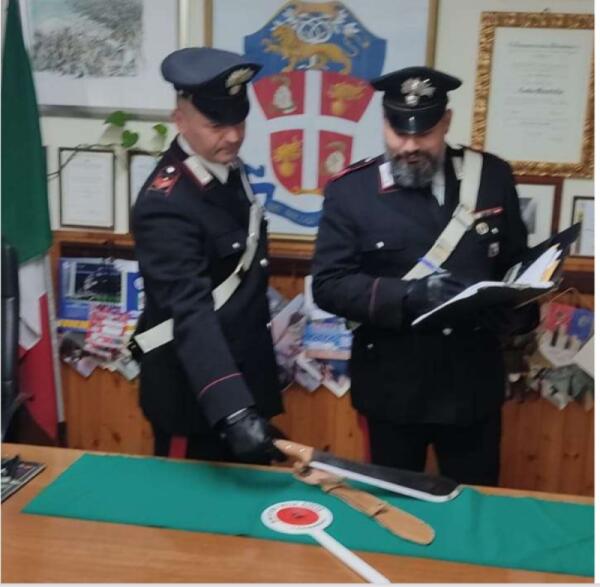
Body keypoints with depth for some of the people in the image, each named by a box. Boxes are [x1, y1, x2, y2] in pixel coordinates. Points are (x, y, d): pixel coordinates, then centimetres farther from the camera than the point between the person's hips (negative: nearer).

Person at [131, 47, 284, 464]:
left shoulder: (227, 166, 1)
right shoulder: (166, 205, -26)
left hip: (245, 372, 8)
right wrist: (232, 411, -42)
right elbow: (191, 313, -34)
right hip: (195, 389, -8)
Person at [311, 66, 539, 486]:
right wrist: (411, 296, -24)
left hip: (473, 383, 2)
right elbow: (329, 284, -11)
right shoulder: (349, 190, -7)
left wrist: (514, 312, -13)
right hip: (394, 387, -1)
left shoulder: (492, 176, 0)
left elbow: (518, 265, 8)